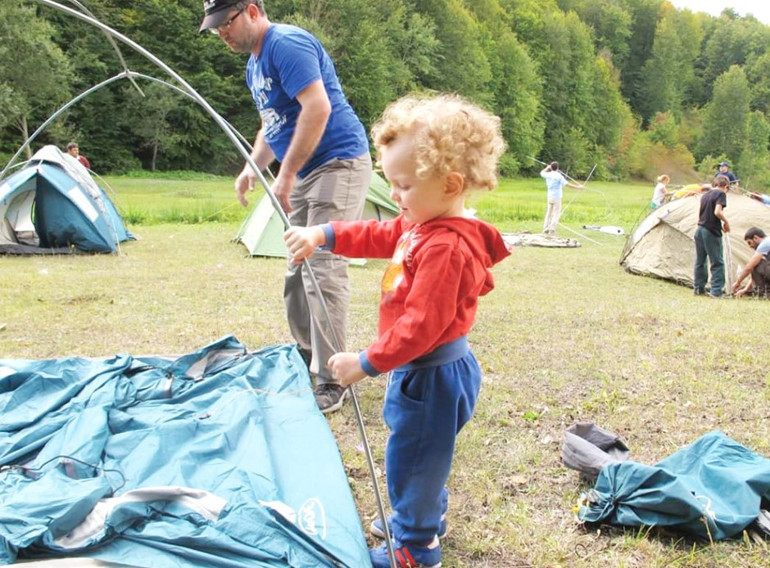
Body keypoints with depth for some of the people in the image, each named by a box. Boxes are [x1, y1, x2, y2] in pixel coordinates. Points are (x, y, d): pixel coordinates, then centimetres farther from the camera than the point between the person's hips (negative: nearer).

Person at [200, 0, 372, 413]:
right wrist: (252, 167, 12)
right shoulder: (254, 64, 16)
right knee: (298, 268, 14)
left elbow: (318, 108, -27)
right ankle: (304, 353, 29)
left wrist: (286, 175, -24)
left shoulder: (287, 44, -15)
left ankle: (330, 382, -11)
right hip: (304, 171, 10)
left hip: (338, 163, -10)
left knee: (323, 270, -15)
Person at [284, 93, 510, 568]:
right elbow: (378, 236, 14)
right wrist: (324, 235, 1)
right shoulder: (420, 225, 1)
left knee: (412, 460, 8)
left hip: (432, 376, -10)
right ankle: (427, 518, 49)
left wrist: (368, 364, -24)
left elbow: (421, 325, -31)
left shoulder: (445, 248, -30)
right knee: (421, 457, 28)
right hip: (425, 369, 10)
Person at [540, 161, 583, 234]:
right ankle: (552, 229, -11)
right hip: (557, 197, -6)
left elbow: (542, 173, 25)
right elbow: (566, 184, -21)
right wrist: (577, 187, -21)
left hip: (550, 197, 6)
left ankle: (546, 228, 10)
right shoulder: (559, 176, -13)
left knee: (549, 213, 13)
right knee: (556, 214, -2)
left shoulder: (548, 175, 2)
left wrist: (547, 168, 40)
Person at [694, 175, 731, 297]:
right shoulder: (721, 194, -7)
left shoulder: (705, 195, 15)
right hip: (712, 233, -7)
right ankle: (716, 290, -3)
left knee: (700, 261, 12)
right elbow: (717, 212, -21)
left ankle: (699, 288, 17)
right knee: (717, 262, -1)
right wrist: (726, 222, -4)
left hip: (699, 230, 7)